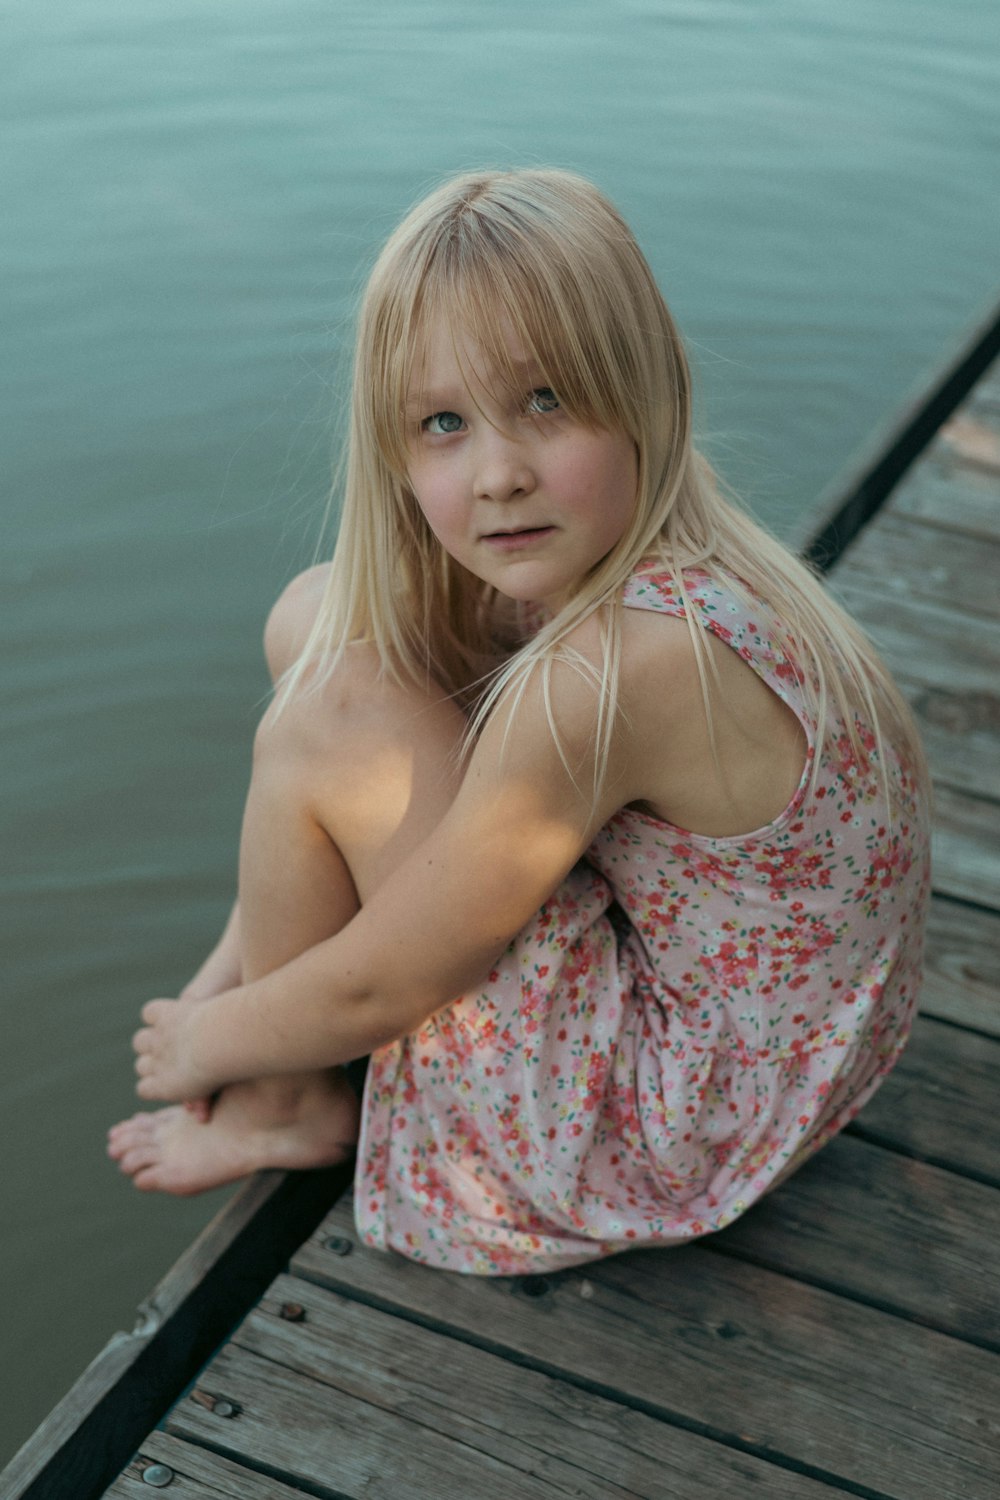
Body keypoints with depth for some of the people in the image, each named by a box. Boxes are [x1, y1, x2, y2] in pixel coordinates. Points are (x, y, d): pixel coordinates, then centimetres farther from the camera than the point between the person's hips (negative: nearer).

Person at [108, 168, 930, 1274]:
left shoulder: (613, 672, -35)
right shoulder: (598, 563, -7)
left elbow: (381, 986, -24)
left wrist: (208, 1043, -3)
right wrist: (232, 974, 7)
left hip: (689, 1118, -9)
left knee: (332, 716, -20)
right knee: (319, 620, 4)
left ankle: (286, 1104, 6)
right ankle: (252, 967, 19)